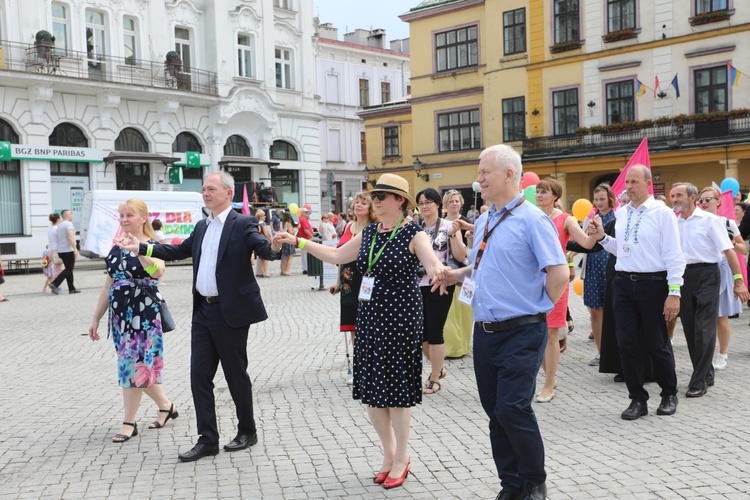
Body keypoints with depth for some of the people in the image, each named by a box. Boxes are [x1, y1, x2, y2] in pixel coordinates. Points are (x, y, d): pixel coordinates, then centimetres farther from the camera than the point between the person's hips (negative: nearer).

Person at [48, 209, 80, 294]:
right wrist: (75, 250, -22)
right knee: (69, 269, -7)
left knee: (68, 269, 12)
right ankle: (54, 284, -16)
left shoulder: (59, 225, 18)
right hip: (68, 250, -9)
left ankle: (72, 288, 11)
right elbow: (71, 238, -20)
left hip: (60, 251, 9)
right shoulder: (68, 224, -10)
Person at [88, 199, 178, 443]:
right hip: (120, 314, 7)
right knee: (140, 365, 11)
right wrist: (96, 318, 15)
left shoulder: (152, 246, -9)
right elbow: (108, 286, 15)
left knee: (134, 365, -3)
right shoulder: (116, 249, 11)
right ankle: (166, 405, 28)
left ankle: (129, 422, 8)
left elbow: (158, 271, -30)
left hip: (144, 315, -7)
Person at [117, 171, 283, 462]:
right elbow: (178, 251, 22)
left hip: (231, 312, -7)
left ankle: (247, 432, 24)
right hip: (203, 311, 7)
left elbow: (263, 248, -23)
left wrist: (274, 247, -47)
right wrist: (140, 247, 20)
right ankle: (208, 440, 14)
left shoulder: (243, 224, -9)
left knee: (236, 374, 5)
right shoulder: (202, 226, 14)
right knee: (199, 375, 6)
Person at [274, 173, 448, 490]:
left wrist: (438, 271, -51)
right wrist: (298, 241, 11)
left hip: (400, 318, -6)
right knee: (372, 387, 11)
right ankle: (388, 452, 30)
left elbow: (433, 264, -27)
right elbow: (336, 256, 15)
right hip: (370, 317, 7)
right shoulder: (369, 233, 8)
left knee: (396, 387, 2)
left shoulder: (413, 233, -11)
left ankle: (401, 458, 21)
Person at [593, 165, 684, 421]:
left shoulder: (662, 213, -8)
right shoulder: (621, 213, 10)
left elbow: (674, 255, -10)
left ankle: (669, 395, 29)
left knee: (657, 344, 6)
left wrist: (674, 293, -13)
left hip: (652, 284, -5)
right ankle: (637, 399, 18)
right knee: (627, 344, 5)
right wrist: (602, 236, 2)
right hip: (623, 284, 5)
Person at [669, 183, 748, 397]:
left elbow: (728, 250, -9)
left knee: (704, 330, -7)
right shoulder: (674, 223, 9)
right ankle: (706, 374, 24)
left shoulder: (709, 220, -6)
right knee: (690, 329, 9)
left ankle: (699, 382, -3)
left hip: (706, 275, -5)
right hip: (683, 277, 6)